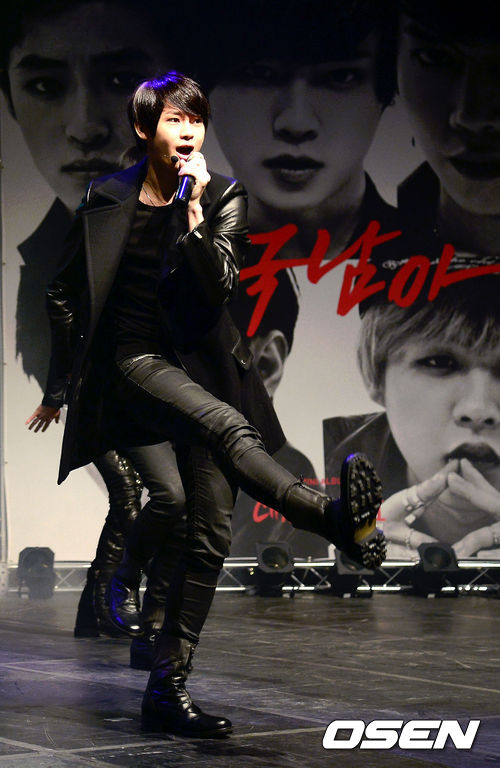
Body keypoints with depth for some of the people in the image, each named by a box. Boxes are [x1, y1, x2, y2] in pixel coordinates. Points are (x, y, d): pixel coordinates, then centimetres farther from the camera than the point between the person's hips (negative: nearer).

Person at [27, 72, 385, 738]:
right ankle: (336, 516, -49)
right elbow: (65, 294, 15)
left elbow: (220, 288, -10)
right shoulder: (107, 198, 4)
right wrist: (60, 384, 19)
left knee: (211, 533, -4)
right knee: (227, 426, -35)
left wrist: (195, 213, -21)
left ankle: (167, 689, 2)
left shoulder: (224, 196, 4)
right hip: (134, 362, -2)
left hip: (199, 365, 3)